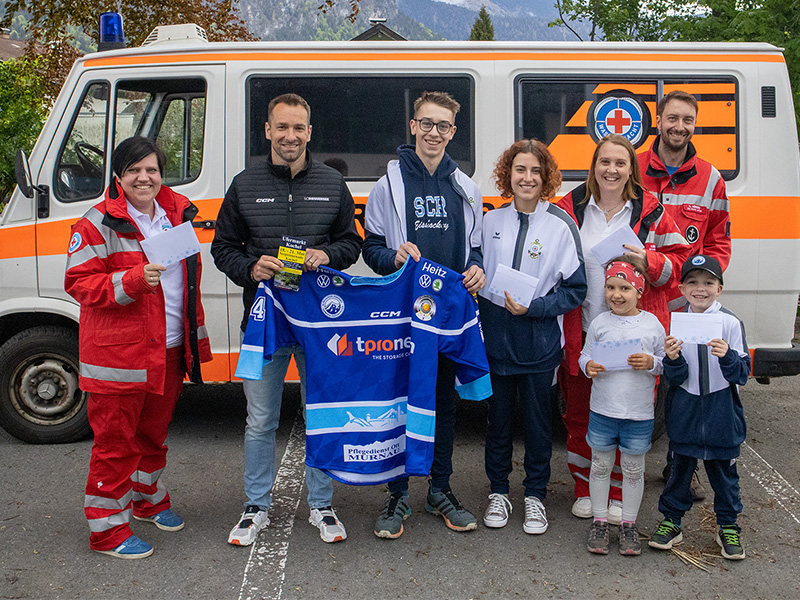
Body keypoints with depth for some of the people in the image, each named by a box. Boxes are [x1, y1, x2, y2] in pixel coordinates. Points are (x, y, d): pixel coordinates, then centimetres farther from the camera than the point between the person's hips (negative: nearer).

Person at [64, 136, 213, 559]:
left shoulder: (177, 214, 9)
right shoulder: (99, 224, -10)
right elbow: (78, 283, -12)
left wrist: (195, 335, 17)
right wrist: (133, 281, -26)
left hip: (169, 350, 6)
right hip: (119, 355, -6)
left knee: (154, 431, 21)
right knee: (115, 441, 1)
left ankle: (149, 499, 41)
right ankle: (108, 528, 15)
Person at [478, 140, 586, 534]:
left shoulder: (561, 225, -5)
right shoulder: (491, 221, 4)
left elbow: (575, 290, -6)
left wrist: (532, 307, -16)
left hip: (539, 342, -2)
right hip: (495, 338, 2)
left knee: (538, 420, 9)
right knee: (498, 417, 12)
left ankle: (535, 495, 25)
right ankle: (498, 492, 28)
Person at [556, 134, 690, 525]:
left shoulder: (651, 213, 2)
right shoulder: (570, 209, 4)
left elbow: (679, 261, 5)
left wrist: (648, 261, -14)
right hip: (581, 333, 1)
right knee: (580, 413, 9)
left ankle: (618, 494, 21)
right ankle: (585, 489, 26)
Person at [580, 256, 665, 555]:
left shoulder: (652, 324, -2)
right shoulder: (599, 323, 0)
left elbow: (666, 362, 4)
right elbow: (585, 354, 6)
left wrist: (651, 363, -16)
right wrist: (589, 366, -15)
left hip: (638, 412, -1)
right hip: (602, 409, 1)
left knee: (634, 468, 10)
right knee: (601, 465, 10)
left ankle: (628, 524, 24)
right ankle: (599, 520, 24)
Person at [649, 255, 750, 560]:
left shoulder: (731, 323, -7)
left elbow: (742, 374, -9)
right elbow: (676, 378, -3)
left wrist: (727, 356, -28)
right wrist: (672, 360, -24)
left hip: (721, 413, -1)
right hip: (685, 411, 1)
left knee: (723, 470, 11)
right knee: (680, 467, 12)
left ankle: (728, 526, 28)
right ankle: (671, 521, 26)